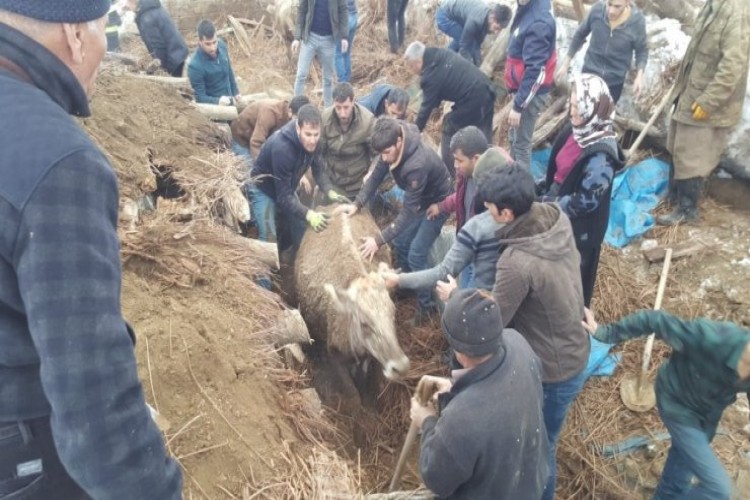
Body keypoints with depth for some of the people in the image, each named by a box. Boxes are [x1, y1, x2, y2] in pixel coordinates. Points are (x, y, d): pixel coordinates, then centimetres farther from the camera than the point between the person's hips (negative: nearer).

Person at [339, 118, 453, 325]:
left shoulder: (417, 164, -41)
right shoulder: (392, 147, -18)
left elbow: (408, 211, -37)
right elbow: (377, 176, -7)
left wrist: (380, 239, -38)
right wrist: (357, 204, -19)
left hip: (437, 202, -8)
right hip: (418, 198, 8)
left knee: (416, 254, -8)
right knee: (401, 244, 13)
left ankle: (426, 305, 10)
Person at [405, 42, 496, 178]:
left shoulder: (432, 75, -14)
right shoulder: (441, 54, 10)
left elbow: (427, 107, -8)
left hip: (472, 100, -9)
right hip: (486, 91, 9)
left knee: (449, 132, 9)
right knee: (483, 138, 18)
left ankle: (451, 174, 17)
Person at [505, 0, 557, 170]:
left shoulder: (538, 22, -27)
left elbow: (534, 69, -27)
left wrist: (518, 105, -25)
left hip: (531, 91, -9)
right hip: (522, 87, 9)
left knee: (521, 143, 2)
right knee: (513, 138, 21)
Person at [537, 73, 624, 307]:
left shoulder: (601, 154, -28)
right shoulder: (576, 130, -3)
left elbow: (587, 200, -24)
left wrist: (551, 206, -17)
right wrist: (545, 194, 1)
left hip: (581, 226, -8)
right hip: (559, 211, 8)